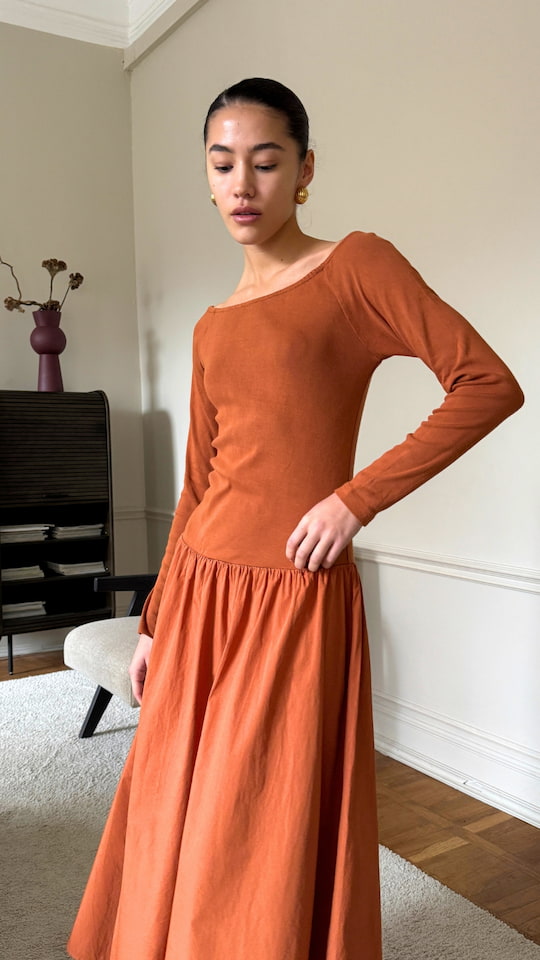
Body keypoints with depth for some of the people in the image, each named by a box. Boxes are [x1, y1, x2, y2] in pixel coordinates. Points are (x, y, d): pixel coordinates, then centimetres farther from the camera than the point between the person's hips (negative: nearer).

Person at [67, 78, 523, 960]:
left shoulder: (357, 266, -2)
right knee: (174, 822, 15)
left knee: (269, 836, 5)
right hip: (200, 597, 6)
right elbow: (198, 488, 15)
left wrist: (357, 497, -15)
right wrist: (154, 623, 14)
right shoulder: (212, 328, 14)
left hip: (296, 597, -6)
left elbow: (490, 384, -10)